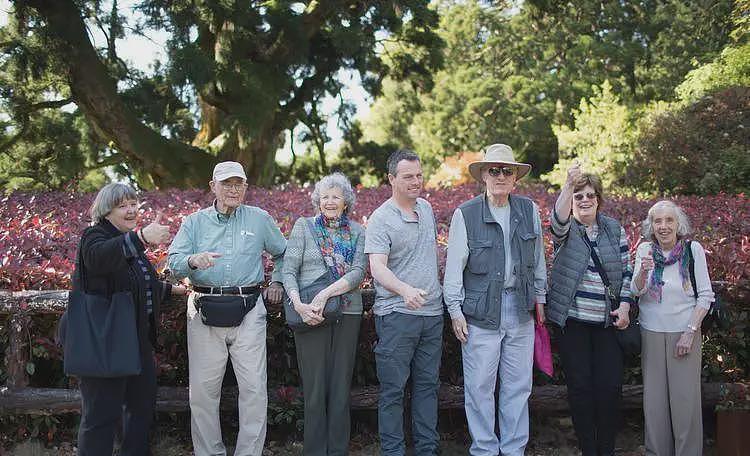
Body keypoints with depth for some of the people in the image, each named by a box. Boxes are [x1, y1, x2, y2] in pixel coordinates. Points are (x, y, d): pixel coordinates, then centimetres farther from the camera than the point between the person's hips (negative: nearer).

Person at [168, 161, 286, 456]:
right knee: (203, 390, 1)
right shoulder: (195, 222, 9)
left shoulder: (260, 219, 12)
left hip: (248, 311, 0)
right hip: (205, 312, 0)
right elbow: (174, 264, -2)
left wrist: (277, 282, 14)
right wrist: (193, 260, -23)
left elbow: (283, 253, 26)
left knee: (254, 388, -4)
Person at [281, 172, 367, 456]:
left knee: (341, 387, 6)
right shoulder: (304, 226, 4)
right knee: (315, 388, 0)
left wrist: (326, 293, -18)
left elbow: (358, 272, -5)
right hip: (311, 316, -2)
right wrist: (298, 305, -18)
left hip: (347, 315, 2)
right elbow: (288, 270, -2)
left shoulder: (356, 232, 8)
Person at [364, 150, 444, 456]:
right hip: (397, 315, -6)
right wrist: (405, 290, -38)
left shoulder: (426, 208, 11)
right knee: (393, 388, -1)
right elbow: (377, 268, -21)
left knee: (428, 385, 12)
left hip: (432, 313, 6)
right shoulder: (381, 219, -11)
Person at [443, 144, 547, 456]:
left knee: (518, 385, 9)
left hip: (520, 310, 3)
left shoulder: (529, 211, 7)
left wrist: (540, 298, 16)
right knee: (480, 386, 1)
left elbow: (538, 259, 16)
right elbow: (454, 266, -2)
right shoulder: (465, 214, -5)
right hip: (481, 310, -3)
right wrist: (455, 310, -5)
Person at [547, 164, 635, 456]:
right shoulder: (565, 230, 0)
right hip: (573, 320, -2)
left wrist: (624, 306, -3)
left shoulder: (614, 229, 8)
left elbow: (626, 271, 9)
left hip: (608, 321, 2)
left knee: (610, 386, -1)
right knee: (580, 387, 1)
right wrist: (569, 185, -41)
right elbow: (558, 220, -26)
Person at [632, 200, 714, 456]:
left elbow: (706, 296, -3)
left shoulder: (693, 250, -5)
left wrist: (690, 332, -10)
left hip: (684, 332, -2)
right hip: (652, 333, 2)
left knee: (685, 397, 0)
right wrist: (643, 272, -26)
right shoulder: (645, 250, 0)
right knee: (654, 398, 7)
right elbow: (637, 291, -5)